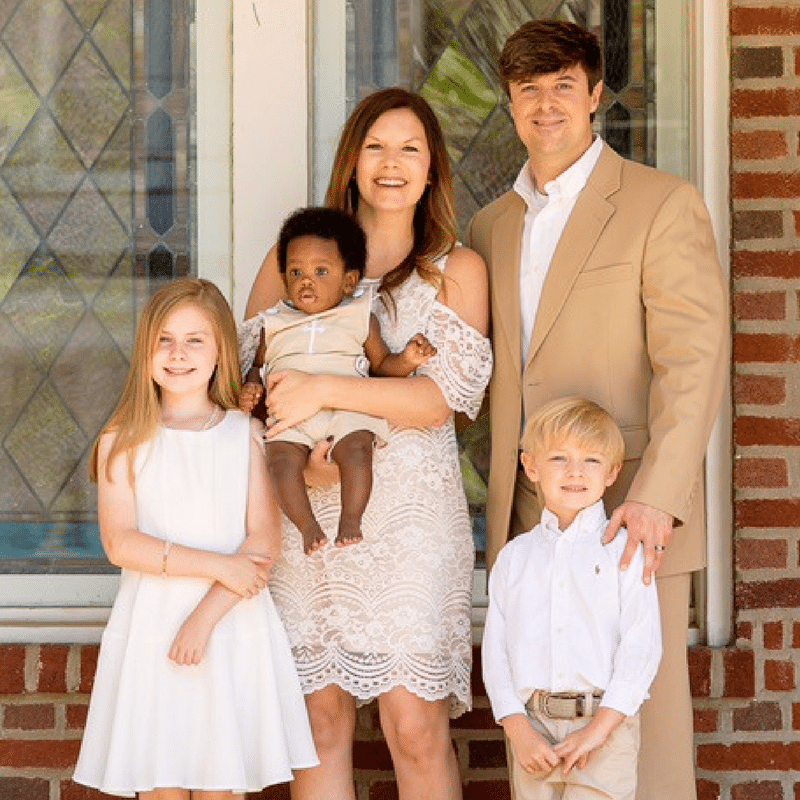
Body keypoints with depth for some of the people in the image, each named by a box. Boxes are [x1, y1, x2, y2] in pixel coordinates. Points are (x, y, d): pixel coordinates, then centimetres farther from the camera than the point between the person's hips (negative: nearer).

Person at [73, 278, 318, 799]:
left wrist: (206, 615, -15)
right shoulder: (124, 441, 1)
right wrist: (218, 565, -15)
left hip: (233, 625, 1)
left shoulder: (246, 433, 4)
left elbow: (267, 539, -4)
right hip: (153, 622, -1)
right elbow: (120, 542, -8)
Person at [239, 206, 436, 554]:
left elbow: (382, 363, 18)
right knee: (280, 457, -27)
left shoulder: (359, 318, 17)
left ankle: (351, 519, -25)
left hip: (347, 409, -1)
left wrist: (406, 359, -3)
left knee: (356, 448, -32)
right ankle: (307, 524, -23)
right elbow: (256, 363, 26)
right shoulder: (274, 323, 23)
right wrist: (250, 386, 5)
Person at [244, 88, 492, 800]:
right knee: (320, 717, 1)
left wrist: (324, 391, -15)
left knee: (415, 725, -7)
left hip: (411, 512, -2)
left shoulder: (457, 269, 7)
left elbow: (444, 396, -5)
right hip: (306, 512, 2)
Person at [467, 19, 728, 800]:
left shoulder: (663, 205, -3)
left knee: (642, 713, -4)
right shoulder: (491, 227, 17)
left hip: (631, 511, -5)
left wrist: (658, 495, -21)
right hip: (527, 518, 5)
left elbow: (694, 357, -12)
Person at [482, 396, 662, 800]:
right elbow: (495, 648, 6)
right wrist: (518, 730, -7)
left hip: (605, 725, -3)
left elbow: (642, 644, -5)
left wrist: (599, 728, -12)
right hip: (533, 726, 3)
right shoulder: (515, 556, 10)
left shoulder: (623, 550, 2)